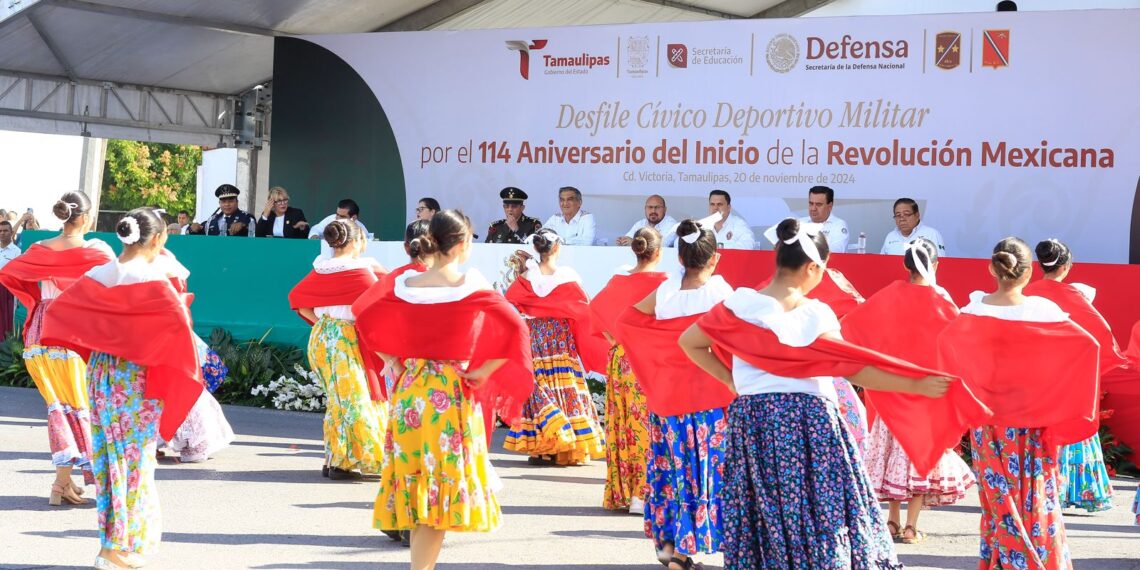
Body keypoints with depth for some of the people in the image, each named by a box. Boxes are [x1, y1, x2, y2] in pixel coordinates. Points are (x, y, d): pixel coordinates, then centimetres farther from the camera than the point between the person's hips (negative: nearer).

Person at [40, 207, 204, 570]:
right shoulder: (153, 280, -15)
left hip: (100, 375, 6)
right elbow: (178, 324, -24)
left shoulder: (97, 275, 2)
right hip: (138, 379, -6)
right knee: (135, 457, 4)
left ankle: (111, 538, 22)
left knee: (108, 453, 14)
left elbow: (57, 310, 8)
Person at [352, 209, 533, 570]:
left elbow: (365, 320, 8)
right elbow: (515, 330, -15)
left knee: (416, 479, 15)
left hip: (408, 391, 4)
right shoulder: (472, 287, -9)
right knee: (441, 486, 2)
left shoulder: (404, 285, 1)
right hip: (452, 393, -4)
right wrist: (482, 372, -7)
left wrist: (394, 363, 10)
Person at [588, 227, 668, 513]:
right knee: (646, 425, -3)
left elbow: (595, 307, 5)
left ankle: (619, 492, 17)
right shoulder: (661, 281, -9)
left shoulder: (618, 279, 5)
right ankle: (641, 494, -6)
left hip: (619, 357, 5)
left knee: (621, 424, 11)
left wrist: (612, 338, 8)